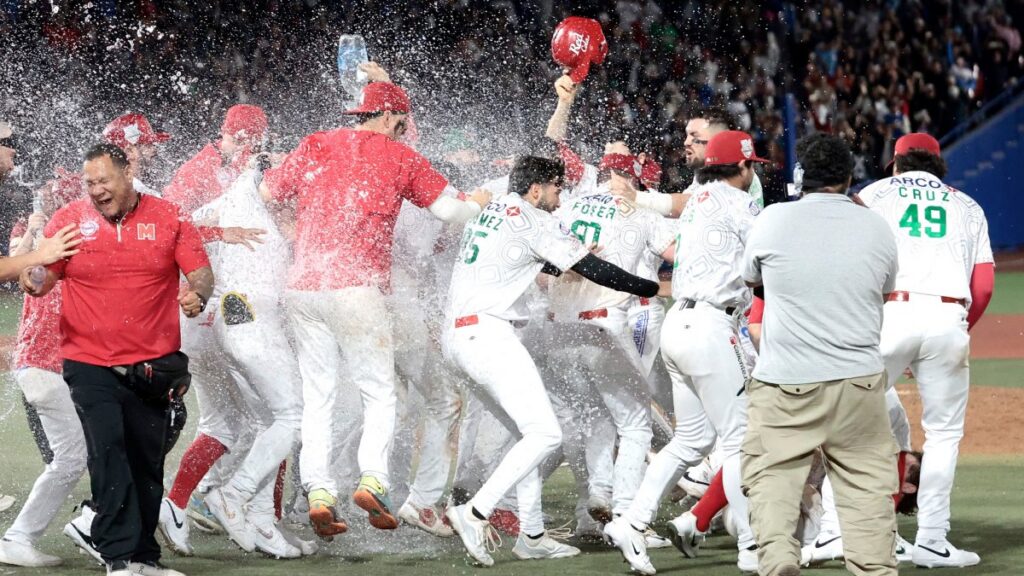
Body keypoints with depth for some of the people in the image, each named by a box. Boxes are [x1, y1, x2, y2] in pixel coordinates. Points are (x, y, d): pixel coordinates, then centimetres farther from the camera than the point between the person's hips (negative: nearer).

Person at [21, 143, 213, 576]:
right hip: (90, 363, -1)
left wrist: (197, 294, -22)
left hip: (152, 363, 2)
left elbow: (199, 270, 1)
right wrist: (35, 281, -23)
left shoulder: (167, 218, 3)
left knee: (147, 462, 7)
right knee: (108, 451, -15)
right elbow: (44, 271, 1)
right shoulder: (70, 220, 3)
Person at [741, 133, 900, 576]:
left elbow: (751, 279, 14)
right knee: (868, 481, 10)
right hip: (859, 381, 2)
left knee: (770, 474, 3)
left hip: (784, 384, -2)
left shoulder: (773, 219, -4)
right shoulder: (877, 228, 1)